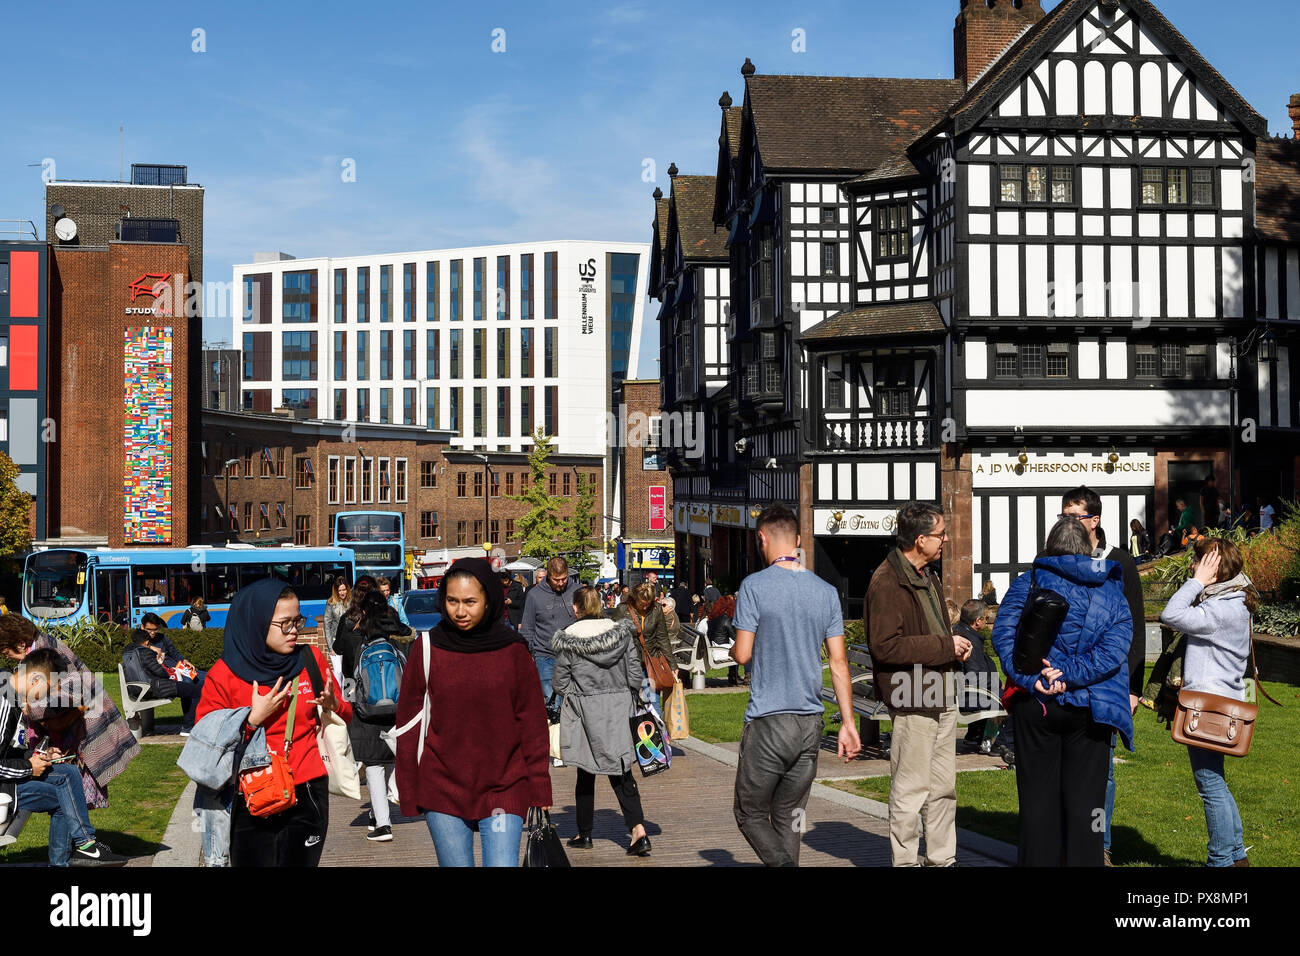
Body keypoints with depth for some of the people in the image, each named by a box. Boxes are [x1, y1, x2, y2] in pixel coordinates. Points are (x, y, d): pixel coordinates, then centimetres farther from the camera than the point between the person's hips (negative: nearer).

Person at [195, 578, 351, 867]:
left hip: (307, 798, 2)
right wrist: (253, 719, -15)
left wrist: (333, 705, -9)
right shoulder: (224, 675, -5)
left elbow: (346, 717, 13)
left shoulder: (311, 659, 3)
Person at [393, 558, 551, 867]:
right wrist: (409, 794, 1)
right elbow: (409, 724, 3)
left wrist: (540, 792, 1)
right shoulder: (428, 648, -1)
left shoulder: (513, 650, -1)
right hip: (442, 790, 1)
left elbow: (533, 724, 3)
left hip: (504, 789, -1)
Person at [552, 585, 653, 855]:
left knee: (585, 773, 11)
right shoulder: (621, 632, 0)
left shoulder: (567, 640, -8)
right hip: (618, 709, 2)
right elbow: (636, 675, 1)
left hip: (584, 710, -2)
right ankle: (638, 830, -8)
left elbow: (561, 683, -4)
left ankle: (584, 833, 21)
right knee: (621, 772, 5)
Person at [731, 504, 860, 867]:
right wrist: (848, 723, 7)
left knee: (750, 814, 6)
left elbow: (743, 654, -10)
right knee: (789, 818, 15)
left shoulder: (754, 586, -9)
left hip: (768, 723, -5)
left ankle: (782, 864, -16)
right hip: (811, 722, 5)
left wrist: (733, 649, 14)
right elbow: (839, 663, 4)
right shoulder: (826, 591, 6)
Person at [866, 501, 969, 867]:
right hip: (912, 699, -9)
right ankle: (905, 860, 10)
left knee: (944, 787, 15)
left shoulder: (928, 576, 17)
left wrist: (956, 647, 6)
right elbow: (885, 646, -21)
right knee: (911, 791, -1)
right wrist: (945, 645, -17)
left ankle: (943, 858, 25)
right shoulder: (886, 582, -15)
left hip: (942, 696, 9)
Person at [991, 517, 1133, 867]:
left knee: (1038, 798, 8)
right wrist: (1069, 675, -15)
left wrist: (1029, 677, -19)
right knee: (1084, 799, 7)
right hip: (1088, 708, 1)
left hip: (1035, 705, -1)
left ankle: (1038, 860, 14)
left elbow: (1004, 633, -14)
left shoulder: (1028, 583, 0)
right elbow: (1116, 647, -10)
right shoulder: (1111, 591, 4)